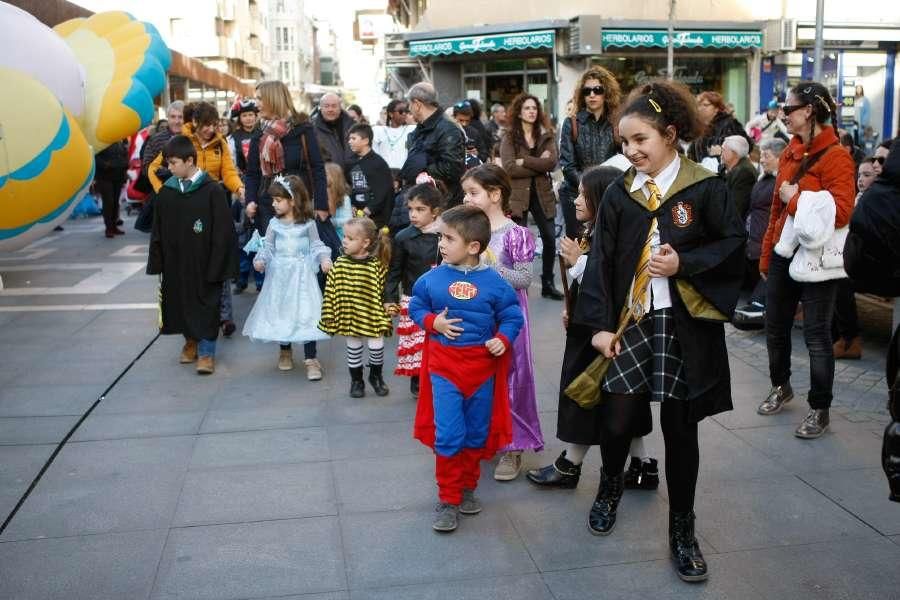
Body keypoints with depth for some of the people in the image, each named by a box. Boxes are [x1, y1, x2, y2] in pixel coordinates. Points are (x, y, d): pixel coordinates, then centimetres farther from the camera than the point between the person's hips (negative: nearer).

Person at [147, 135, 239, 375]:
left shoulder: (212, 191, -11)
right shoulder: (166, 192, 3)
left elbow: (222, 232, -11)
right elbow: (158, 232, 9)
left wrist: (217, 267, -12)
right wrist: (157, 263, 5)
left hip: (203, 262, -5)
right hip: (175, 261, 5)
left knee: (206, 305, 1)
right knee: (180, 302, 14)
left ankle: (206, 351, 10)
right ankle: (191, 341, 33)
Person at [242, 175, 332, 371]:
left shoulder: (308, 223, -3)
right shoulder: (274, 224, 2)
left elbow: (316, 245, 3)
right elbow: (268, 247, 6)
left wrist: (324, 259, -13)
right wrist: (261, 260, -11)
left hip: (302, 274, -2)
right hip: (280, 274, 2)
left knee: (306, 312, -3)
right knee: (280, 311, 8)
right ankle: (285, 351, 26)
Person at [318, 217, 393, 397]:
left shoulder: (377, 265, -14)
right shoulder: (339, 264, -7)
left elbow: (384, 292, -9)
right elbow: (330, 292, -1)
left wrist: (384, 318, -9)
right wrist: (329, 316, -1)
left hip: (371, 316, -2)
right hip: (348, 316, 2)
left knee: (377, 348, 5)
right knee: (353, 350, 14)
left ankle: (376, 376, 32)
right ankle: (356, 380, 34)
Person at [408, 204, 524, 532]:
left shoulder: (494, 282, -8)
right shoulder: (431, 279, -5)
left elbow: (512, 317, 0)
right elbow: (416, 308, 8)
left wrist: (502, 339, -17)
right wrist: (433, 322, -11)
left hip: (482, 366, 1)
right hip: (444, 366, -1)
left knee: (477, 433, 14)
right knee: (448, 435, -3)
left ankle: (467, 488, 34)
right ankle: (448, 499, 12)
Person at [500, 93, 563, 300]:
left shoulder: (546, 136, 8)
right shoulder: (509, 138, 0)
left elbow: (552, 162, -9)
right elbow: (509, 168, -14)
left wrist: (524, 161, -14)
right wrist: (538, 164, -11)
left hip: (542, 194, 3)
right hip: (518, 196, -3)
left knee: (550, 239, 4)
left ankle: (548, 284, 19)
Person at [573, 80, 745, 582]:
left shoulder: (705, 187, -5)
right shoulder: (619, 193, 4)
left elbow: (734, 243, -2)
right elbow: (601, 260, 2)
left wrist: (684, 264, -16)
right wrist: (601, 324, -3)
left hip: (686, 326, -2)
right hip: (631, 322, 2)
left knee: (680, 428, 5)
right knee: (617, 419, 0)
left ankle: (683, 532, 23)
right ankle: (611, 487, 35)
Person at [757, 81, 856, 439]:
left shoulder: (835, 156, -13)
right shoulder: (790, 152, 10)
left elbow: (841, 212, -24)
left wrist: (795, 198, -16)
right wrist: (766, 256, 15)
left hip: (815, 260, -7)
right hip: (783, 254, 7)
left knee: (816, 335, 2)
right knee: (775, 327, 16)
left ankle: (820, 410, 16)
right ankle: (781, 387, 38)